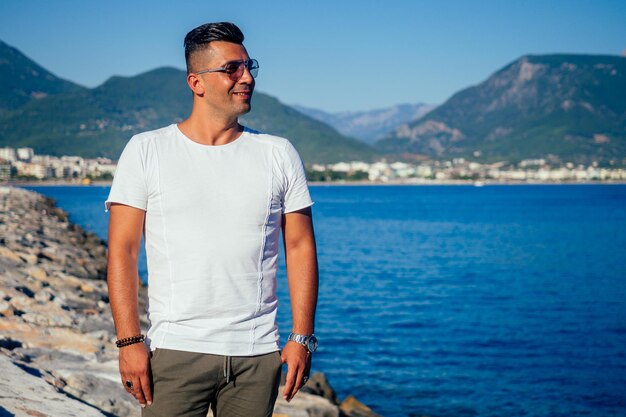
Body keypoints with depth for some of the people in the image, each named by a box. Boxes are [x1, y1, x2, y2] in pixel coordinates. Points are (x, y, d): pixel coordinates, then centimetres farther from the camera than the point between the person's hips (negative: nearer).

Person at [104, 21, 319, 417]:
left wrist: (302, 337, 0)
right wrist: (129, 340, -9)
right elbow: (122, 251, -2)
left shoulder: (279, 154, 6)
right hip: (175, 352, -2)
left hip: (258, 354, 2)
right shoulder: (146, 151, 1)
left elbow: (300, 247, 6)